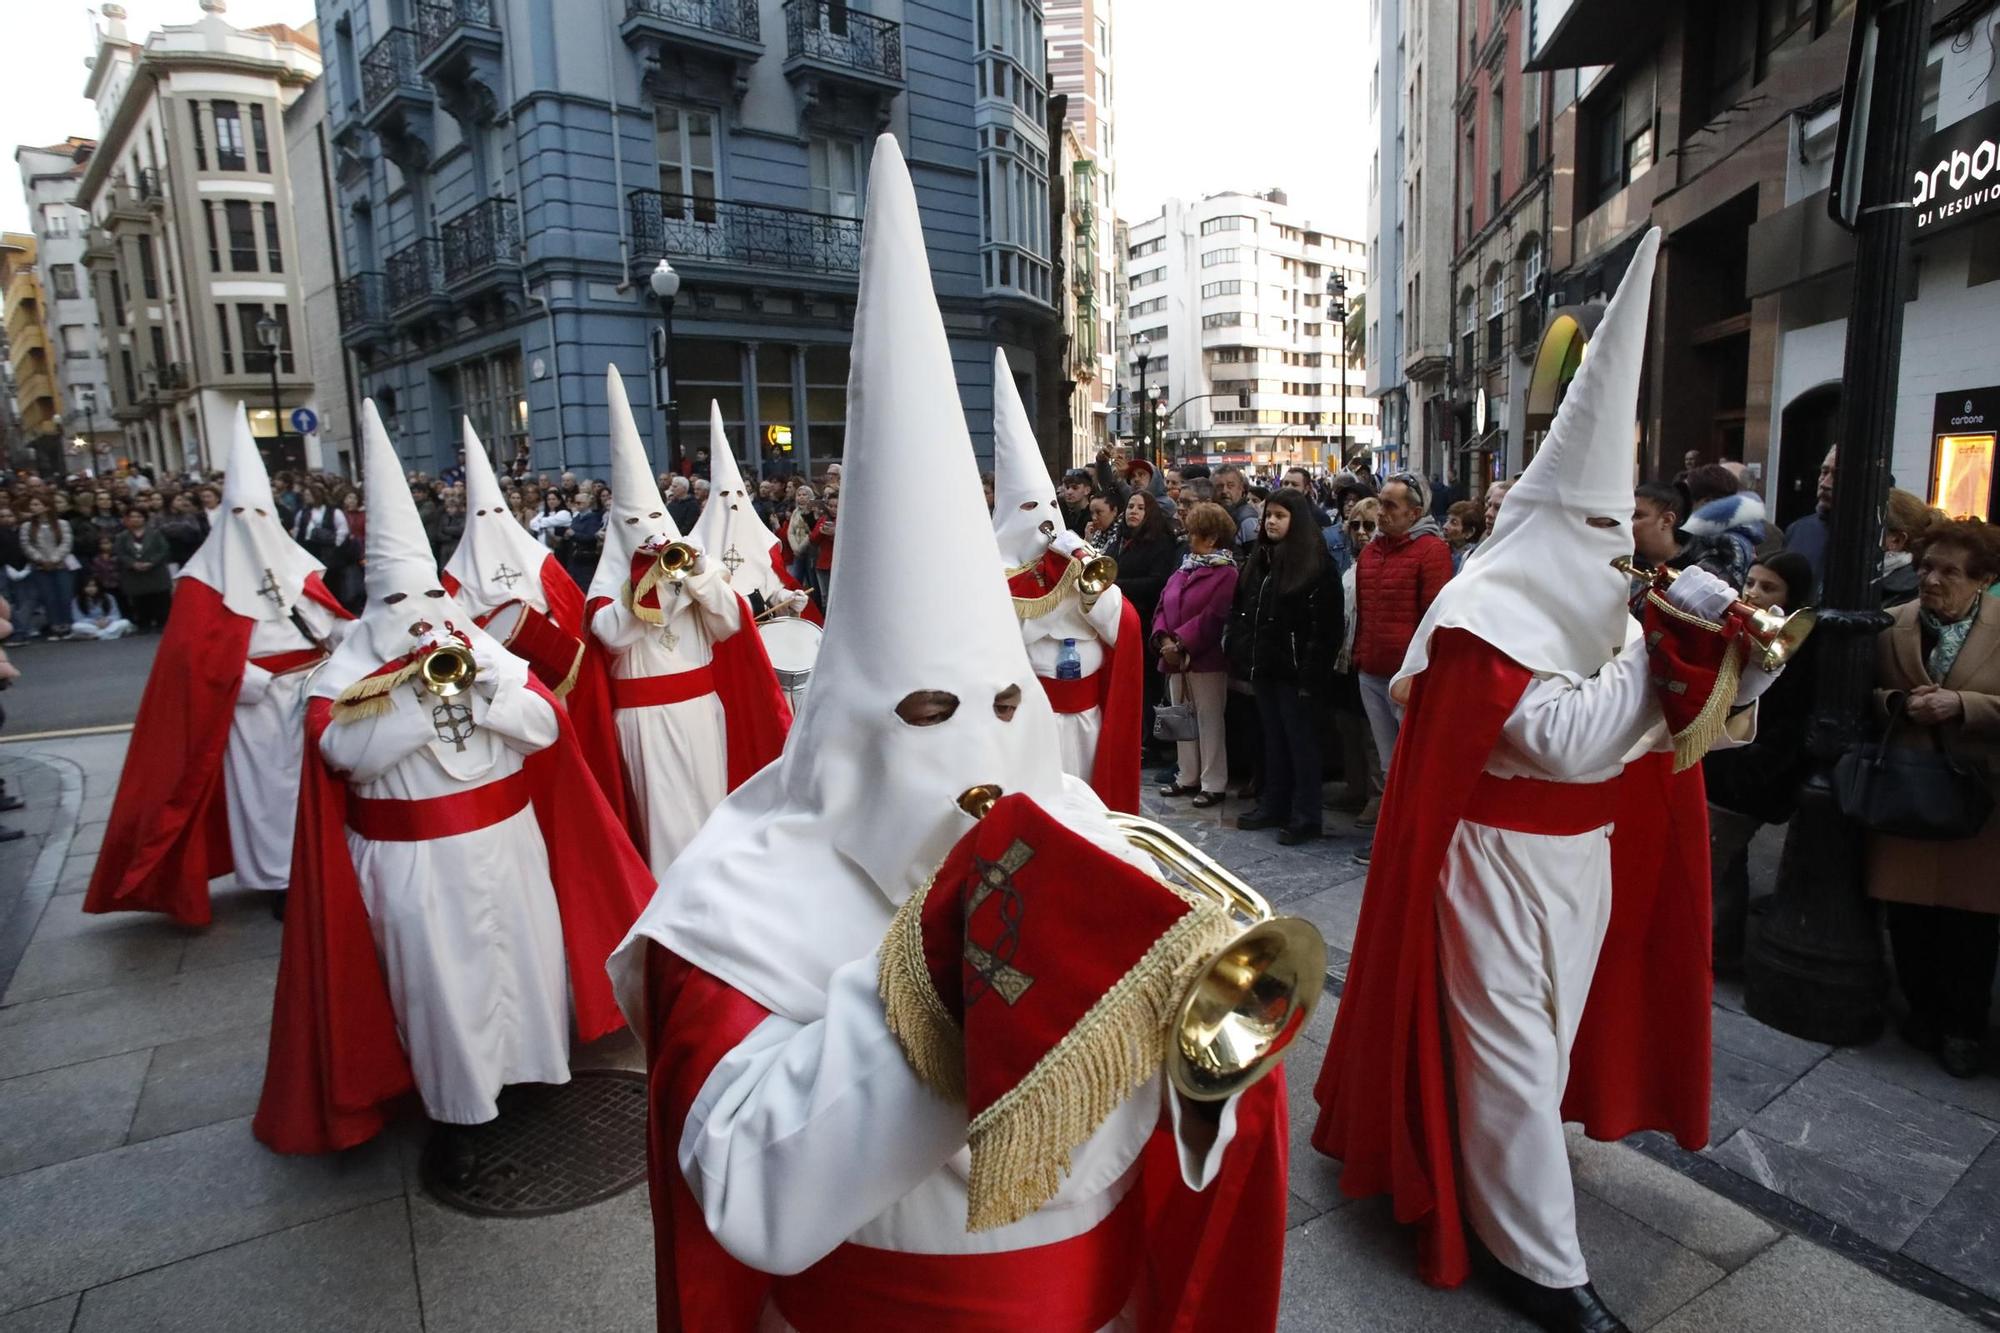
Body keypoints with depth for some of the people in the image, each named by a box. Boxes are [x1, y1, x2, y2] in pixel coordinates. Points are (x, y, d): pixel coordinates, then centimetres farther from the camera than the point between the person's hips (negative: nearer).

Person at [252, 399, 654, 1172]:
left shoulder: (482, 648, 4)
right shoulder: (353, 668, -4)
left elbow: (547, 727, -5)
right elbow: (346, 752, -20)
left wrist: (484, 680, -17)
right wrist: (418, 691, -24)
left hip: (505, 841, 3)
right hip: (415, 859, -3)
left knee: (521, 957, 14)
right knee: (439, 981, 5)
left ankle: (525, 1060, 37)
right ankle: (455, 1111, 21)